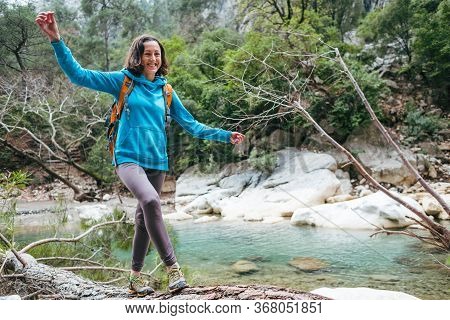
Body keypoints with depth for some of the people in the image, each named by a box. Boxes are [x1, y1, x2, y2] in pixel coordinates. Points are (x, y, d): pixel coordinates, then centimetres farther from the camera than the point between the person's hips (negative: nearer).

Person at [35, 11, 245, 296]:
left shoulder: (165, 90, 11)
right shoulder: (123, 81, 2)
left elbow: (191, 125, 14)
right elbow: (78, 74, -3)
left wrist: (225, 135, 9)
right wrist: (56, 40, -14)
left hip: (157, 161, 4)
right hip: (129, 157, -4)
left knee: (144, 218, 8)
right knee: (150, 201, -30)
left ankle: (136, 276, 23)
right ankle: (173, 266, -21)